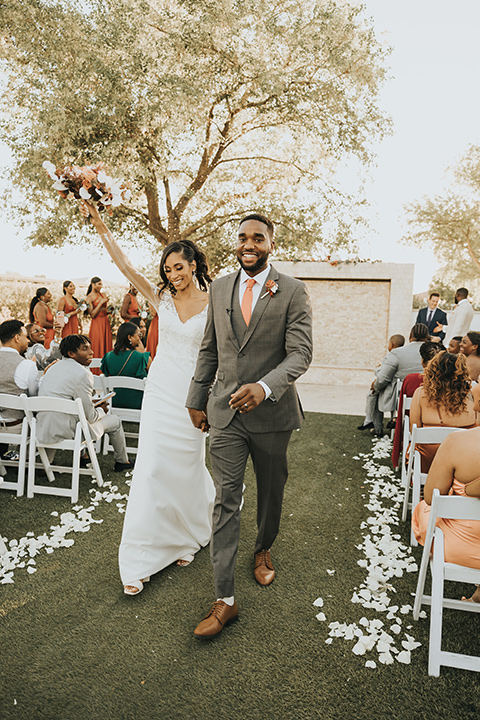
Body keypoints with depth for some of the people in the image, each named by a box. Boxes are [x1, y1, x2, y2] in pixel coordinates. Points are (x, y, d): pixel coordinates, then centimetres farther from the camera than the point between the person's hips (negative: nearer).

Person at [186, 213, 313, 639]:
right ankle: (225, 600, 9)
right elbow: (209, 350, 12)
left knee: (271, 492, 18)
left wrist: (264, 387, -30)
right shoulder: (220, 289, 6)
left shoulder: (292, 292, -6)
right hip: (225, 412, 2)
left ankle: (264, 550, 47)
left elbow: (301, 353, -14)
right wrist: (197, 399, 12)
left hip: (272, 413, -1)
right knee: (226, 501, 0)